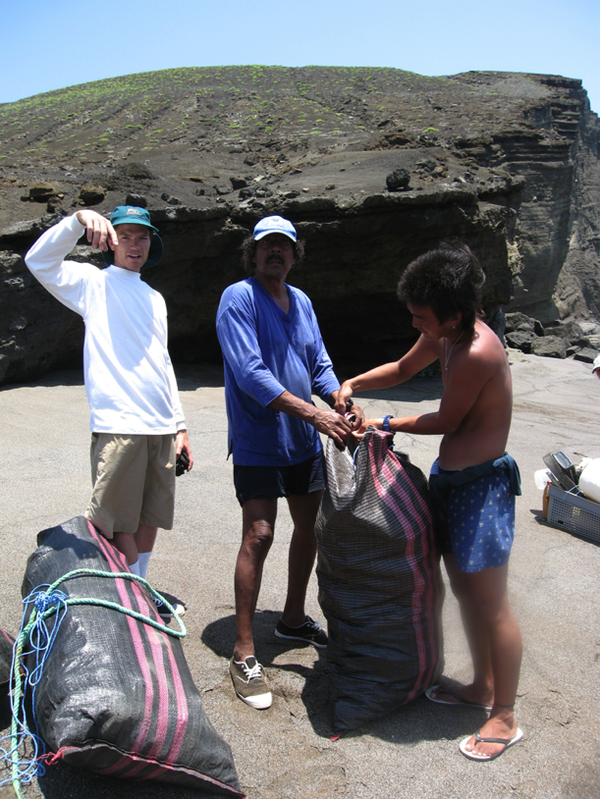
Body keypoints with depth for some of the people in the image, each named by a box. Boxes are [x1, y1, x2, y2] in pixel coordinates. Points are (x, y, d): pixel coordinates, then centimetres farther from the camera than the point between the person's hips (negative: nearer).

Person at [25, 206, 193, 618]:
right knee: (120, 524, -4)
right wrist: (78, 220, -26)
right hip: (118, 425, -6)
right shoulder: (93, 282, 4)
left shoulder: (154, 298, 21)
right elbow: (39, 261, -14)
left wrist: (179, 425, 19)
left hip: (160, 429, 6)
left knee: (150, 518, 12)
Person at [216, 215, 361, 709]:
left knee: (309, 528, 14)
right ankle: (244, 653, 3)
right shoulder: (238, 299, -11)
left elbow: (319, 365, 13)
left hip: (304, 442, 7)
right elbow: (250, 373, -22)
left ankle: (294, 619, 36)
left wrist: (341, 401, -8)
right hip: (258, 442, -7)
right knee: (258, 536, -10)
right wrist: (313, 413, -27)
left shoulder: (301, 302, 11)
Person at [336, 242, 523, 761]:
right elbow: (402, 370, 20)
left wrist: (388, 424, -2)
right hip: (452, 476, 10)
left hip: (482, 484, -10)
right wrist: (353, 385, 8)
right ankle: (483, 686, 38)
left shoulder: (477, 353, -26)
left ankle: (505, 717, 20)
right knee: (463, 588, 20)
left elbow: (446, 422, -15)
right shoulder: (444, 336, 3)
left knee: (491, 604, 2)